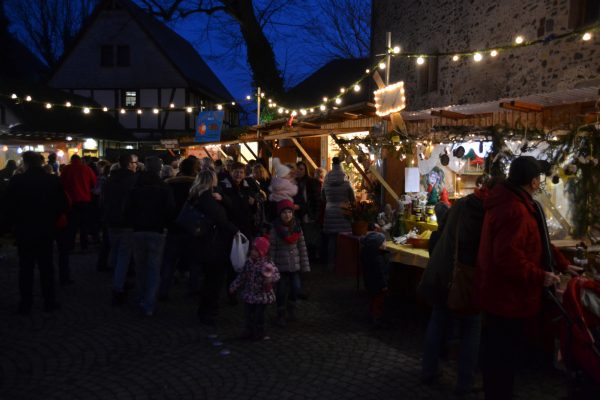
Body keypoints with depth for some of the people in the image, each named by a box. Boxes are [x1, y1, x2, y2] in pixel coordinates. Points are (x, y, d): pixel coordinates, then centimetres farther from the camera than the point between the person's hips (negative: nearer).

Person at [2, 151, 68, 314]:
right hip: (46, 230, 2)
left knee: (26, 268, 8)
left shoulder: (17, 180, -12)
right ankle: (49, 302, 15)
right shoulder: (53, 180, -5)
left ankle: (25, 305, 14)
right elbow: (62, 205, -2)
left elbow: (6, 206, -10)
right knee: (46, 267, 11)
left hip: (24, 231, -2)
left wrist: (13, 222, 6)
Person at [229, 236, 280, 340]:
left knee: (259, 314, 3)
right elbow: (242, 276, 13)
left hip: (262, 295, -5)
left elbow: (276, 274, -24)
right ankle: (249, 331, 29)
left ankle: (259, 333, 18)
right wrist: (234, 286, 17)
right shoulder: (249, 262, 2)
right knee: (249, 314, 13)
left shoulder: (266, 264, -18)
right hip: (249, 295, 6)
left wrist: (270, 278, -45)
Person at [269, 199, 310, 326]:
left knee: (296, 287, 5)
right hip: (281, 265, -3)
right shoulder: (275, 229, -10)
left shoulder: (297, 228, -1)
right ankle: (281, 315, 23)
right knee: (282, 291, 4)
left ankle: (291, 309, 34)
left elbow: (302, 247, 2)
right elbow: (271, 249, -8)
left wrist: (305, 265, 2)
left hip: (295, 264, 3)